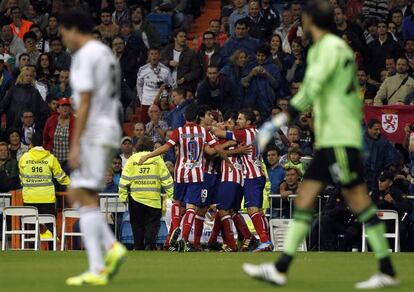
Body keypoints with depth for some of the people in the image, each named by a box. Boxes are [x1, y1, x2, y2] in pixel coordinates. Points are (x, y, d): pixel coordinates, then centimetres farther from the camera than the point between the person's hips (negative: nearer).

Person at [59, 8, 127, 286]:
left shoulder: (85, 55, -10)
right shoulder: (107, 54, 20)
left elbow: (85, 102, -17)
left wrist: (75, 144, -18)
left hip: (92, 133, -10)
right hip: (110, 130, 10)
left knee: (86, 198, -10)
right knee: (77, 195, 13)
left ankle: (96, 270, -16)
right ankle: (111, 247, -3)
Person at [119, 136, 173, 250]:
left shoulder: (132, 159, 4)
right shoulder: (157, 159, 3)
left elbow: (124, 179, 2)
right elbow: (166, 178, 2)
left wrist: (123, 196, 6)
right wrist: (171, 193, 9)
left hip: (136, 197, 1)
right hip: (153, 198, -1)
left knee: (137, 224, 10)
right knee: (153, 223, 4)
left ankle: (138, 247, 10)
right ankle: (150, 243, -15)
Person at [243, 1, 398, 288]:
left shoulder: (331, 47, -10)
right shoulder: (334, 47, 19)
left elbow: (313, 87, -23)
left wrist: (281, 119, -26)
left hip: (340, 140, -10)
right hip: (328, 140, 10)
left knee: (358, 199, -8)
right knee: (305, 197, 5)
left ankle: (387, 272, -5)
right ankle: (280, 269, 3)